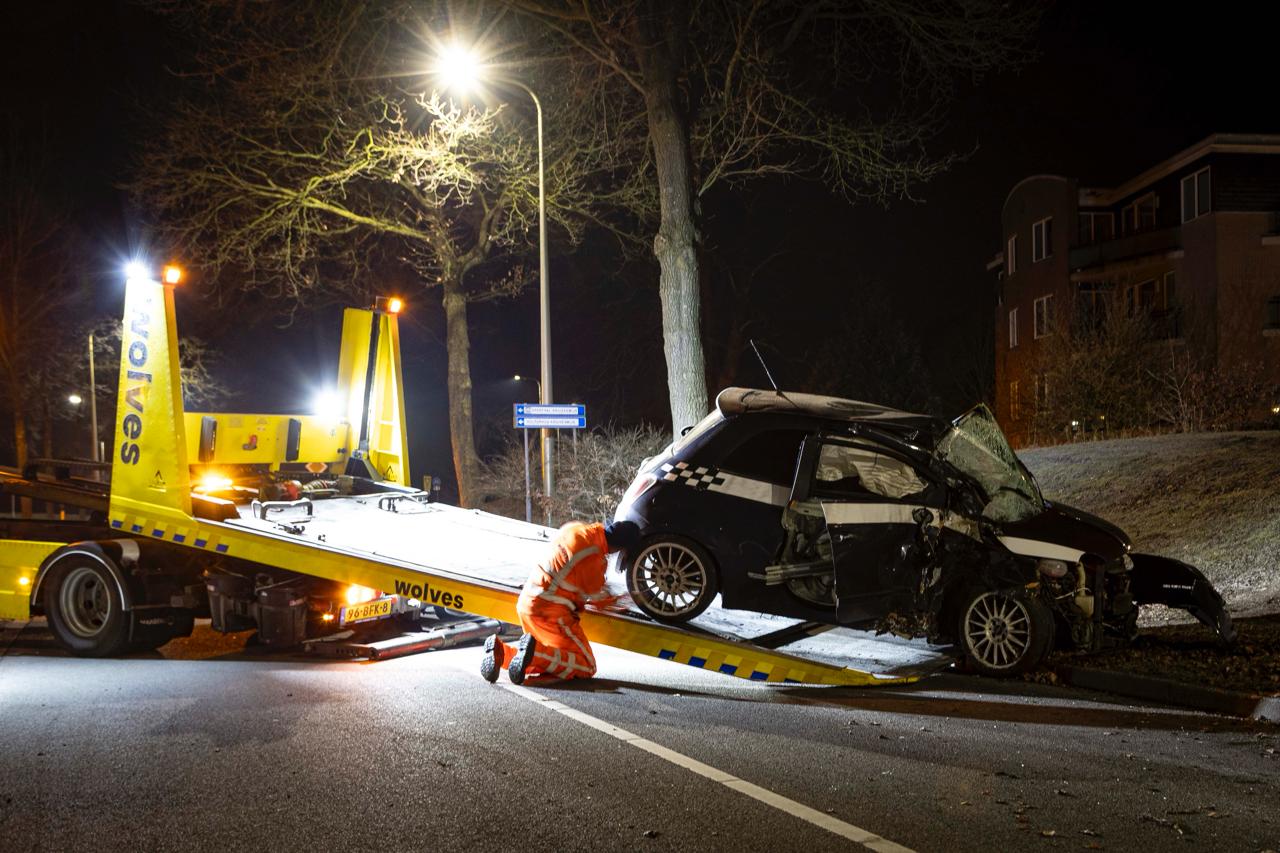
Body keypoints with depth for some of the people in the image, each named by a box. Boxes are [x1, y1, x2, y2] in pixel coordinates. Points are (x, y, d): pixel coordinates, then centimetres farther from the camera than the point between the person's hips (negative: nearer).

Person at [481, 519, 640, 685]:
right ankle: (535, 652, -23)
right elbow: (595, 598, -2)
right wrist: (613, 600, 18)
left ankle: (501, 651, -1)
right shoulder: (593, 557, -19)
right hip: (550, 611, -9)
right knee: (586, 667, -4)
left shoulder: (574, 527, 4)